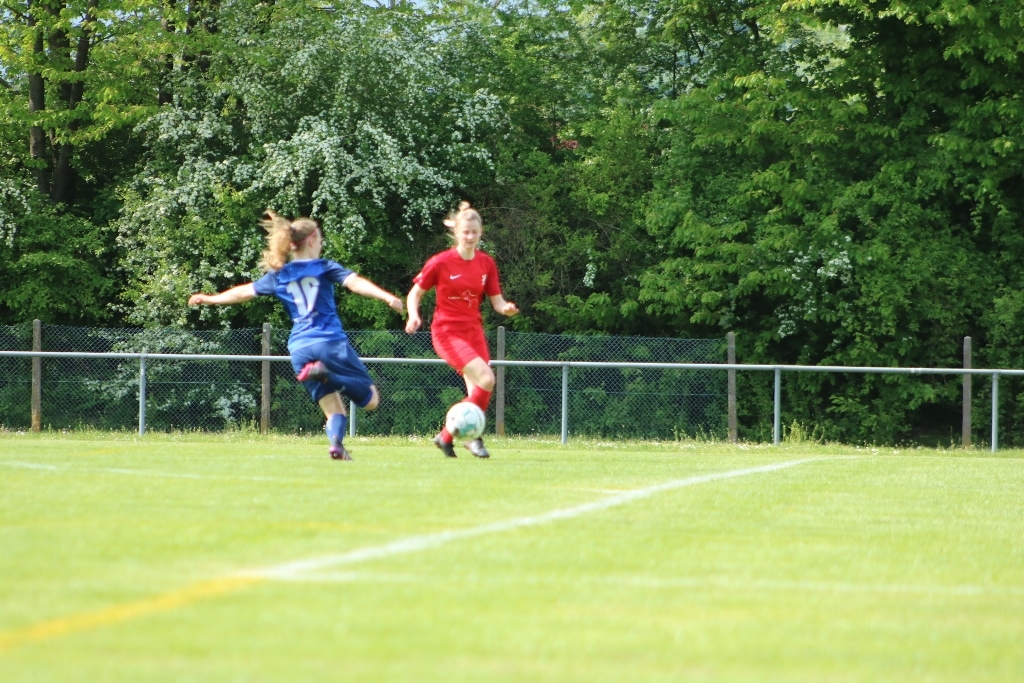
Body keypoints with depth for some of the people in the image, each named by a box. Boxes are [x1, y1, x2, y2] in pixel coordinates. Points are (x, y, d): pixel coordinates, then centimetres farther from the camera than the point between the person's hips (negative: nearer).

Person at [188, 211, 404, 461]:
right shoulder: (325, 268, 4)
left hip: (299, 348, 4)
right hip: (330, 342, -4)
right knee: (370, 400, -1)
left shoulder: (279, 276, 15)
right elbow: (355, 283, -12)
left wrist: (210, 299, 39)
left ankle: (336, 442, -24)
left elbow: (243, 292, 23)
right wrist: (388, 298, -22)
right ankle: (325, 373, -25)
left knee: (334, 410, 8)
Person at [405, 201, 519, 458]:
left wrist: (507, 308, -18)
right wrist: (413, 316, -20)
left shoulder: (486, 263, 3)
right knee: (486, 379, -22)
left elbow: (497, 302, 5)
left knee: (478, 393, 1)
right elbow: (415, 294, 0)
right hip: (447, 332, -6)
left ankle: (447, 436, 17)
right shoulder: (441, 262, -9)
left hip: (474, 331, 6)